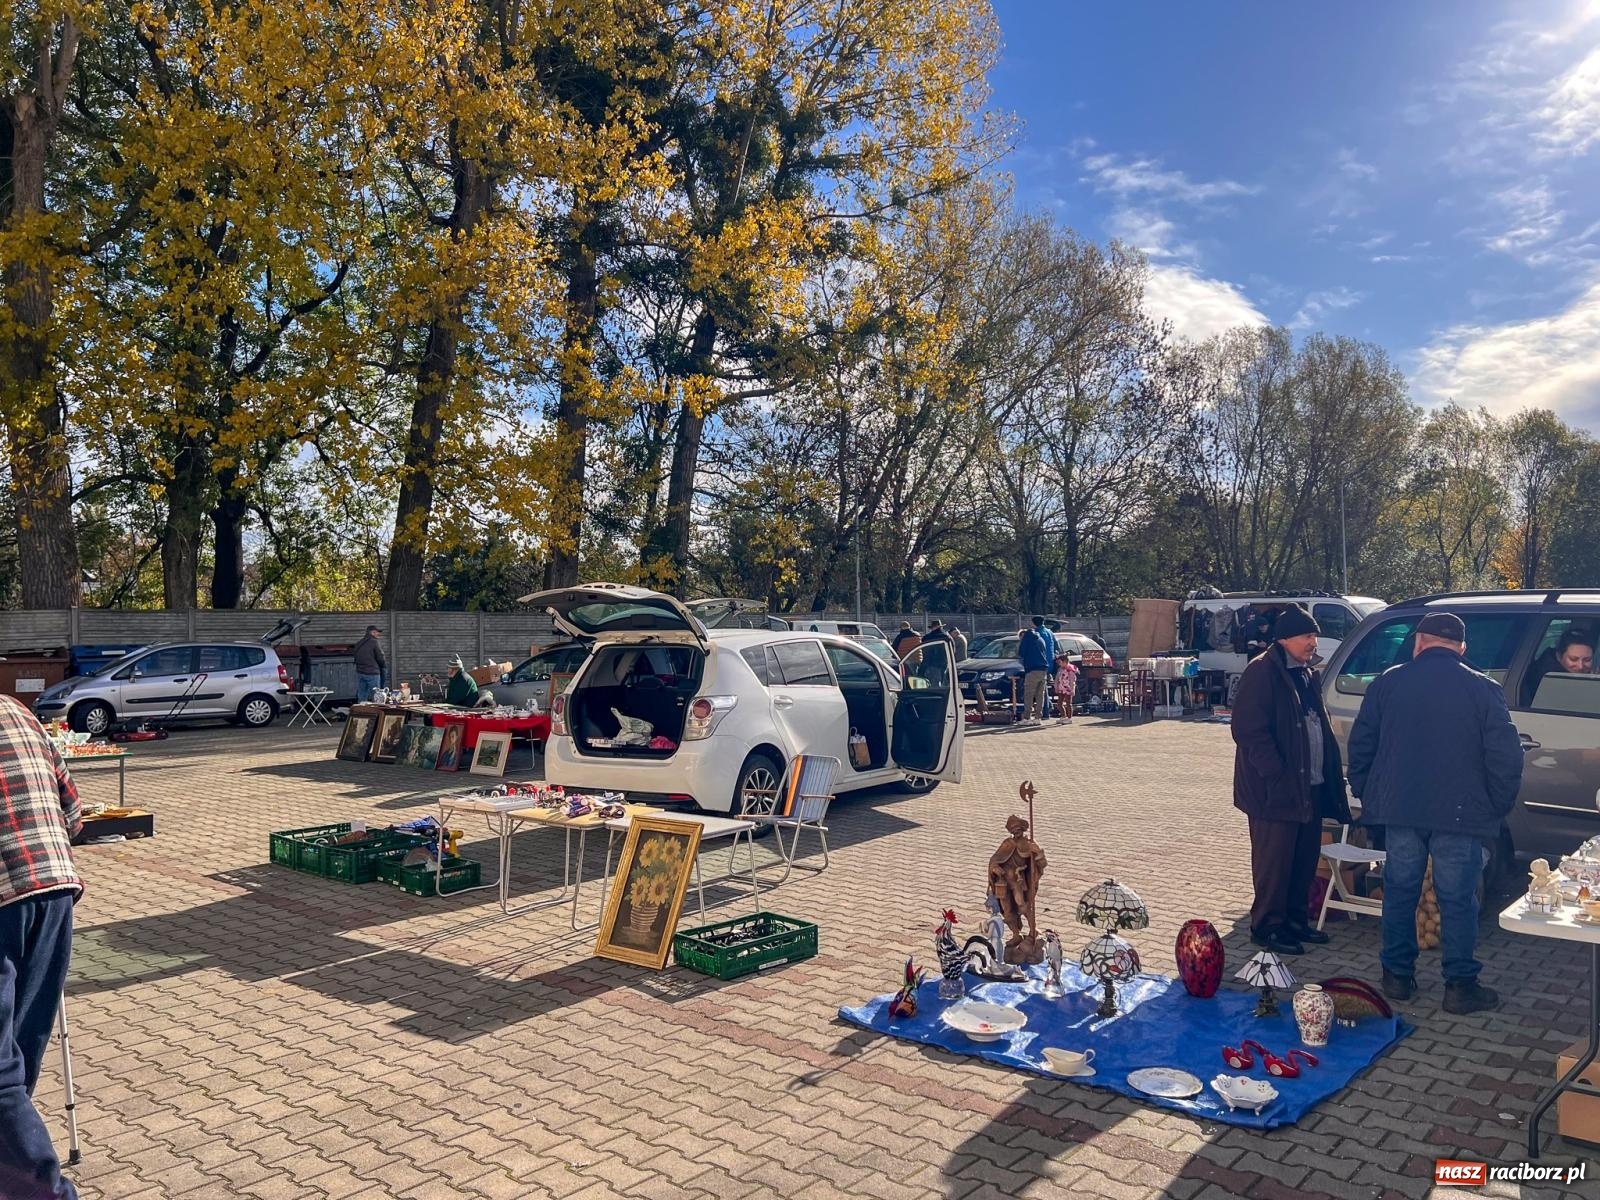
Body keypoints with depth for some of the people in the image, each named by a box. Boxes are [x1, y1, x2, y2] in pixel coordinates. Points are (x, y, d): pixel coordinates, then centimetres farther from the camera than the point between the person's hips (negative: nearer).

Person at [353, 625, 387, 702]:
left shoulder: (358, 644, 12)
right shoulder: (375, 642, -9)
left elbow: (356, 659, 16)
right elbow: (381, 659, -9)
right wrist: (384, 666, 8)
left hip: (360, 673, 6)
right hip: (372, 674, -6)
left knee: (361, 698, 7)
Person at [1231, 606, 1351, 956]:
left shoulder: (1308, 675, 16)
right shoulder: (1261, 673, -13)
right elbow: (1249, 731, -18)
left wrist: (1329, 774, 14)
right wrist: (1277, 776, -21)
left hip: (1310, 787, 9)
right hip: (1276, 790, -9)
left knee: (1306, 859, 14)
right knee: (1274, 861, 0)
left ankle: (1296, 920, 27)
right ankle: (1268, 926, 11)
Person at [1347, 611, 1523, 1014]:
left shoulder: (1388, 682, 2)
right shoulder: (1483, 689, -3)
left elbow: (1360, 744, 4)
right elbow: (1505, 757, -6)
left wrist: (1366, 794, 14)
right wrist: (1497, 808, 6)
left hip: (1399, 810, 2)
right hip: (1460, 815, -2)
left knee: (1400, 892, 12)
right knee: (1458, 900, 6)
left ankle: (1398, 975, 19)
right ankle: (1460, 985, 13)